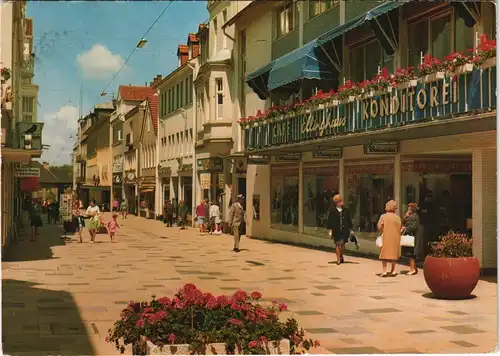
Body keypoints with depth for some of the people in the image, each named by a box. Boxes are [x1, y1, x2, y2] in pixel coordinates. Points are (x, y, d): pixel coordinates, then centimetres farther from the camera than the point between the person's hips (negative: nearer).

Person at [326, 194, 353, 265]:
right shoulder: (332, 211, -3)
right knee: (338, 244, -5)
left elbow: (349, 220, 11)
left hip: (344, 230, 3)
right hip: (336, 231, -3)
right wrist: (329, 229, -5)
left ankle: (341, 256, 33)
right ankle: (338, 259, 0)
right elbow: (329, 221, -2)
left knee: (343, 244, 11)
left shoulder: (346, 211, 5)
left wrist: (350, 229, 10)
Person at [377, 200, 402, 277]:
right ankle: (393, 270, 14)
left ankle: (384, 270, -5)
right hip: (395, 238, 2)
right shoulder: (398, 218, -1)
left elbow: (379, 227, -10)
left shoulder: (383, 216, -8)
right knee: (394, 253, 13)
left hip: (385, 238, -2)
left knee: (384, 254, 3)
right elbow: (400, 229, 2)